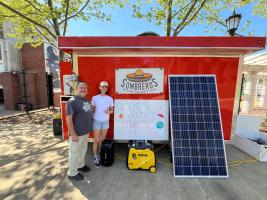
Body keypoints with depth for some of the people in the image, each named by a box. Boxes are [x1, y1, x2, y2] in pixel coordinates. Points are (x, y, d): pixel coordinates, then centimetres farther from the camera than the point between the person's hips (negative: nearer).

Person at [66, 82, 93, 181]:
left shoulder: (86, 100, 7)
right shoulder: (72, 101, -19)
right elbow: (68, 119, -22)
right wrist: (73, 134, -23)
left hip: (85, 132, 8)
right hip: (77, 133, -8)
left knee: (83, 149, 24)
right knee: (74, 152, 9)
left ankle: (80, 165, 45)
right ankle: (72, 173, 29)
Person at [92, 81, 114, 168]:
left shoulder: (110, 98, 1)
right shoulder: (94, 98, -2)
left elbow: (112, 110, 4)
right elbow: (92, 110, 3)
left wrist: (108, 111, -17)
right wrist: (90, 121, -3)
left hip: (106, 121, 2)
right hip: (96, 121, -2)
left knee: (102, 140, 10)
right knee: (96, 140, 4)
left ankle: (99, 155, 29)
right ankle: (95, 158, 20)